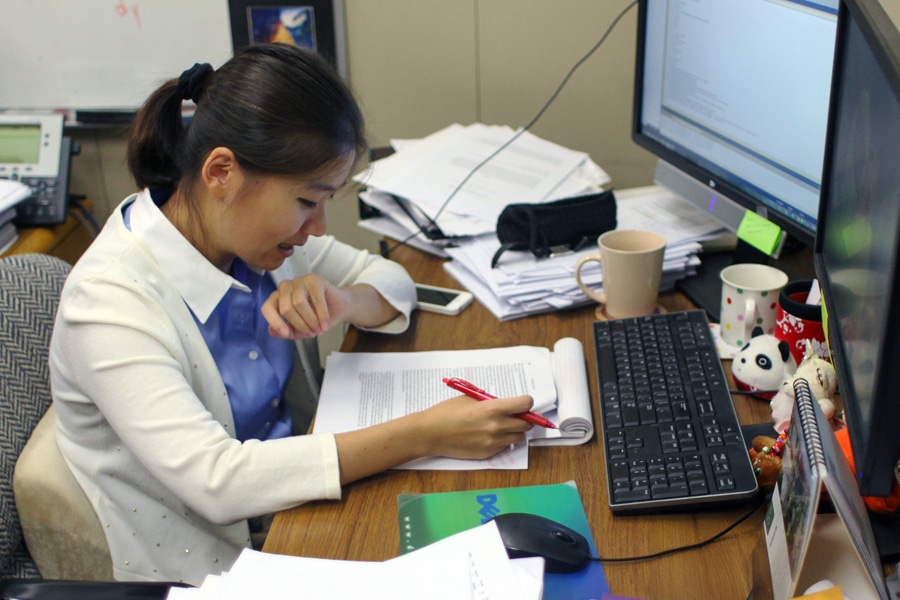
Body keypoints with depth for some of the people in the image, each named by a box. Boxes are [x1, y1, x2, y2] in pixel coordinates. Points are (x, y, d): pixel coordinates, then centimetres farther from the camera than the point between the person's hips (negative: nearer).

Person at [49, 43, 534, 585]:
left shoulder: (253, 231, -5)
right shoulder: (108, 303, -25)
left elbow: (390, 280, 7)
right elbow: (214, 479, -32)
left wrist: (341, 305, -18)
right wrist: (422, 435, -34)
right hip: (201, 572, -6)